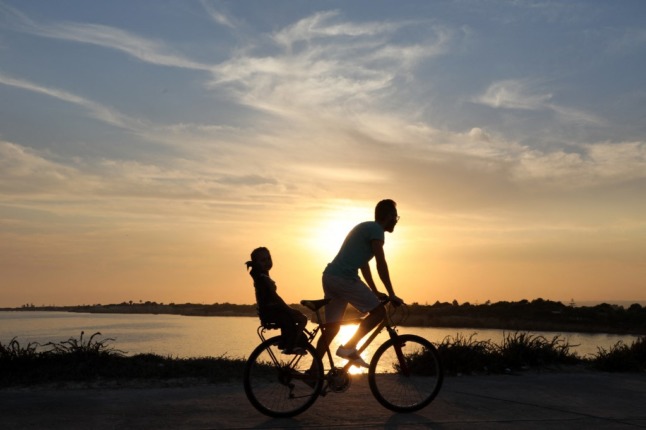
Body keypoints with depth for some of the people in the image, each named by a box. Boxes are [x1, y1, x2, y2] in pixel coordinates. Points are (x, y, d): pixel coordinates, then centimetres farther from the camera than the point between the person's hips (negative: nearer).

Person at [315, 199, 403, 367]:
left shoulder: (365, 227, 25)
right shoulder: (376, 230, -5)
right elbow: (381, 265, -10)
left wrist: (375, 292, 31)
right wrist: (392, 295, -5)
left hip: (329, 276, 10)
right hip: (344, 278, -9)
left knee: (332, 328, 12)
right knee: (379, 310, -1)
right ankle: (348, 347, -7)